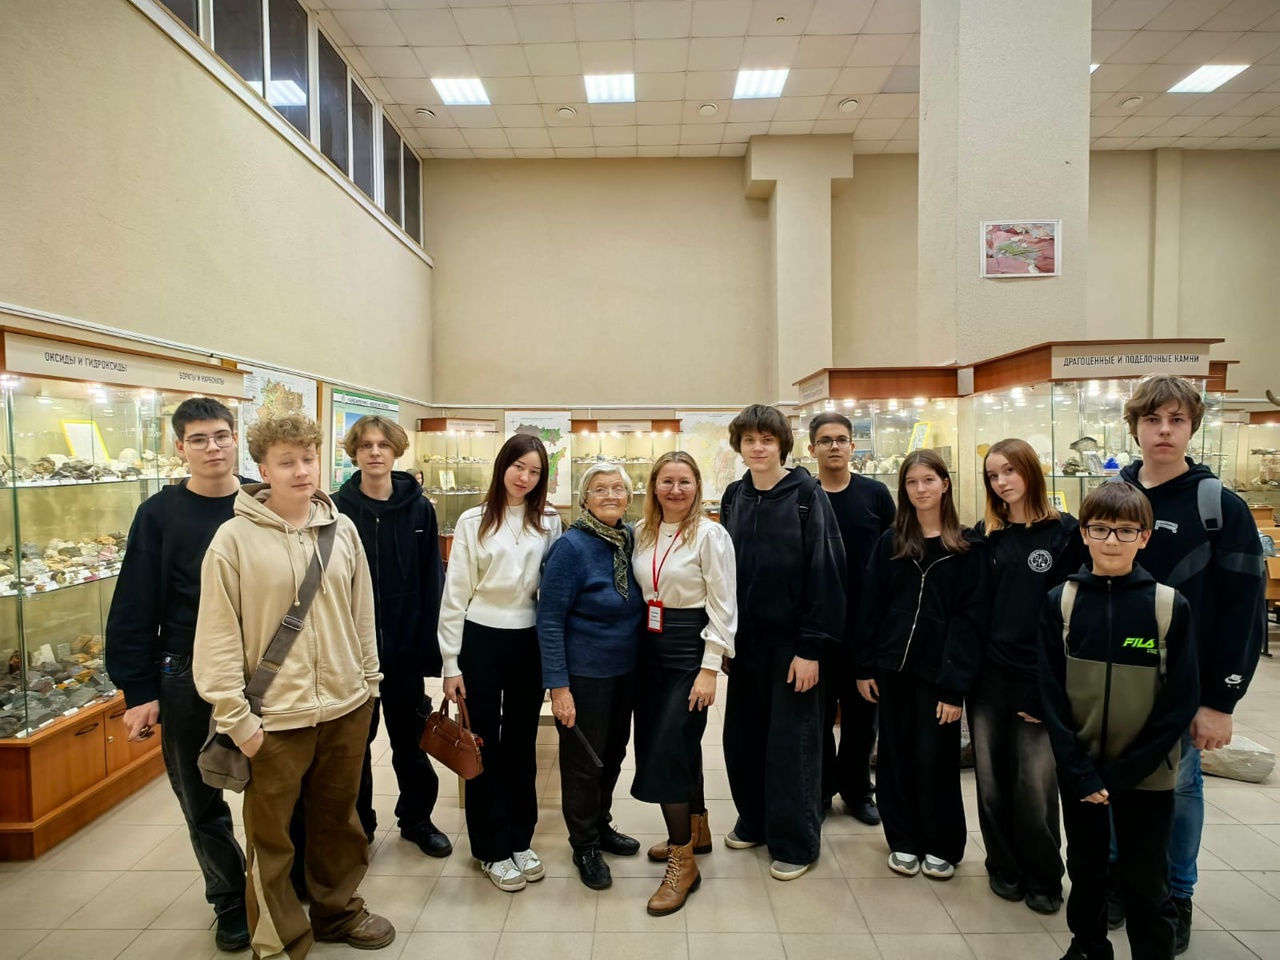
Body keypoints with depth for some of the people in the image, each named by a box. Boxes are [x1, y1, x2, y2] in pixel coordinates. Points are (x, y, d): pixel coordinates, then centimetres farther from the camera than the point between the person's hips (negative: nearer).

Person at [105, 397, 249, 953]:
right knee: (201, 802, 14)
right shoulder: (160, 515, -5)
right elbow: (135, 607, -4)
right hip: (186, 680, 0)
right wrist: (138, 690, -7)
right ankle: (230, 899, 36)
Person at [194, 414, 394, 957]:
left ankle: (337, 910, 43)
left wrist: (369, 683, 10)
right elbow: (218, 636, -10)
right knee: (272, 837, 13)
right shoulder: (235, 537, -11)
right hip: (274, 717, -3)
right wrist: (236, 718, -10)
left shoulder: (342, 529, 0)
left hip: (347, 707, 4)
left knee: (339, 820, 20)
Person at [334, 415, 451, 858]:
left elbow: (431, 583, -3)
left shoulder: (419, 509, -3)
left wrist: (428, 646, -7)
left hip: (405, 646, 1)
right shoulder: (337, 509, -5)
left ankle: (417, 818, 33)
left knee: (410, 737, 14)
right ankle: (357, 824, 34)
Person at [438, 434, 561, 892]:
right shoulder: (473, 521, -5)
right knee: (484, 743, 10)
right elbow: (455, 594, -4)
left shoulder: (549, 522, 0)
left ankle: (520, 840, 31)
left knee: (522, 742, 15)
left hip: (529, 641, 2)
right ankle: (492, 849, 25)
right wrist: (451, 663, -5)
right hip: (481, 640, -2)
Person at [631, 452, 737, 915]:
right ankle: (696, 830, 38)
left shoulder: (710, 534, -11)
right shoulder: (641, 532, 5)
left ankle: (682, 862, 10)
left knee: (666, 750, -6)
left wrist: (709, 669, -15)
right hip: (650, 647, 6)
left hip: (689, 650, -6)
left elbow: (723, 607, -12)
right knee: (680, 745, 18)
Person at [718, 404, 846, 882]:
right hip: (745, 639, 5)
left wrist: (812, 646, -16)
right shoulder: (733, 497, 6)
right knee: (743, 735, 14)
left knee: (791, 742, 5)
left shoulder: (807, 494, -10)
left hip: (791, 640, -5)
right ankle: (754, 820, 35)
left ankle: (795, 843, 22)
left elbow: (826, 571, -13)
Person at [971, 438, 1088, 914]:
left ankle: (1043, 876, 26)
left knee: (1035, 786, 4)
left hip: (1039, 677, -3)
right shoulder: (984, 535, 6)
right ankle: (1004, 866, 30)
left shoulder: (1065, 532, -3)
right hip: (988, 674, 3)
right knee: (992, 781, 11)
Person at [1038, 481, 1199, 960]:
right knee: (1085, 868, 18)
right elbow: (1051, 694, -5)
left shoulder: (1170, 605, -10)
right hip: (1079, 768, 2)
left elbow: (1181, 702, -8)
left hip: (1146, 774, -1)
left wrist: (1122, 774, -11)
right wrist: (1080, 772, -11)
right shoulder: (1060, 601, -7)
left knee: (1145, 884, 10)